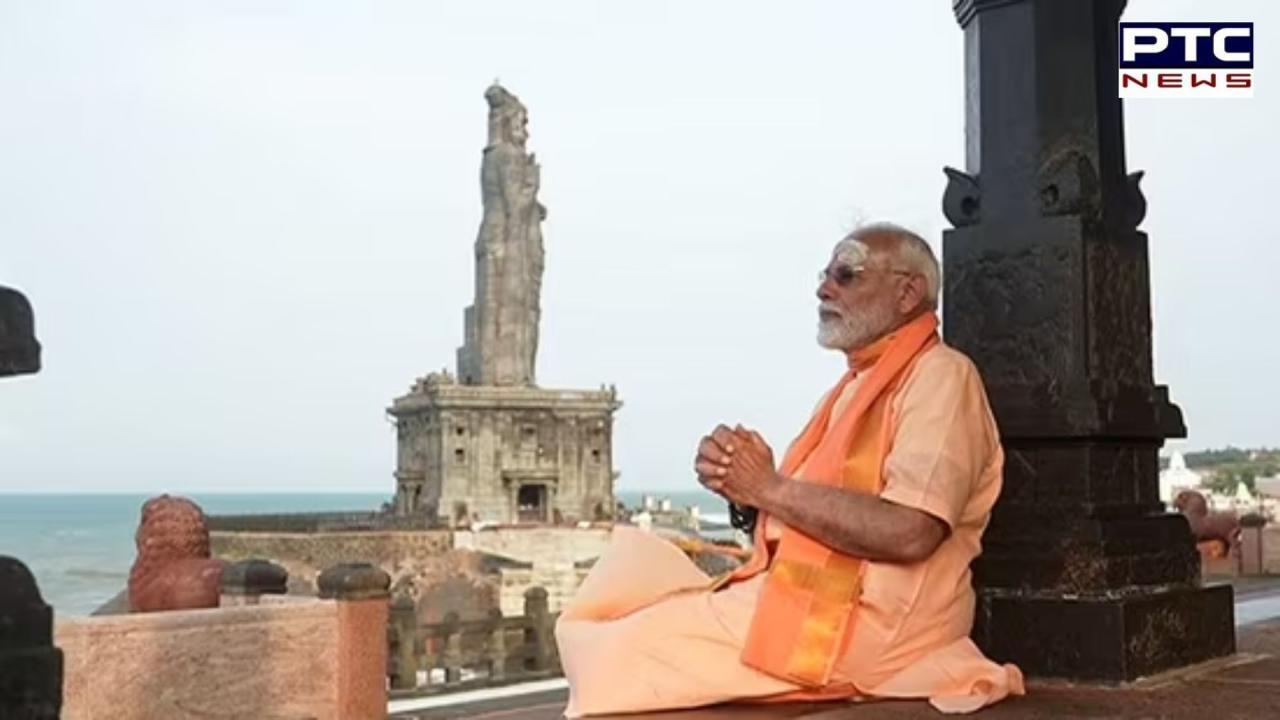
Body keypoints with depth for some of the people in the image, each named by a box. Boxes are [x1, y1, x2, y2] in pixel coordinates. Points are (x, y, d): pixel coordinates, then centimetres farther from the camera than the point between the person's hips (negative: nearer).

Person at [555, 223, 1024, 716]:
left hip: (864, 620, -9)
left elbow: (909, 533, -23)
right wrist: (739, 480, -3)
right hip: (803, 593, 9)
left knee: (626, 646, -15)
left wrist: (769, 487, -14)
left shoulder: (940, 376, -8)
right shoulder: (858, 384, 22)